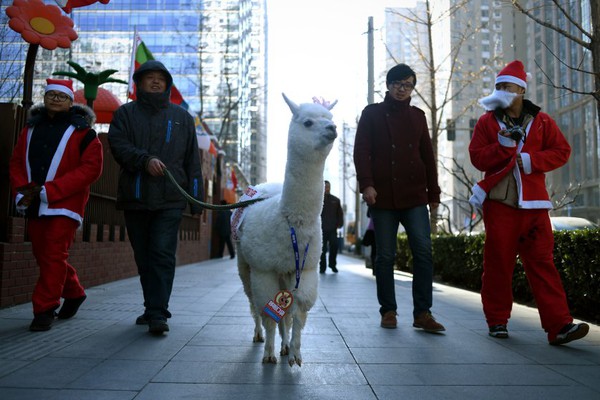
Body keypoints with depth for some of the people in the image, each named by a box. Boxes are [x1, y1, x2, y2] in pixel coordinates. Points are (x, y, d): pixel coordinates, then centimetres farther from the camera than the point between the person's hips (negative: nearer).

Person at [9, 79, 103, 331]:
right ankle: (73, 293, 31)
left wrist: (50, 190, -17)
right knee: (42, 256, 13)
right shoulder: (31, 128, 14)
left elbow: (91, 168, -13)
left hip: (63, 204, -6)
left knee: (54, 257, -8)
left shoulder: (81, 130, -3)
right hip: (33, 206, 6)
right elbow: (16, 163, 14)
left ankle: (44, 310, 2)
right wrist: (22, 191, -5)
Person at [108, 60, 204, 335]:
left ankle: (158, 314, -9)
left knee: (163, 255, -10)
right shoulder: (125, 113, 12)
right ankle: (152, 308, 21)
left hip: (170, 199, -1)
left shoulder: (182, 117, 14)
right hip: (135, 198, 2)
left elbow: (192, 160, 11)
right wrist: (145, 160, -21)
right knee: (143, 257, 9)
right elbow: (118, 144, -3)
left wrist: (196, 197, 5)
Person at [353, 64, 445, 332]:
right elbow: (361, 151, 0)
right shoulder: (372, 113, 9)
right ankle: (388, 310, 14)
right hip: (383, 196, -2)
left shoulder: (417, 116, 18)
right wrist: (366, 184, -13)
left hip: (414, 196, 2)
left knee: (423, 251, -8)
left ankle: (422, 313, -2)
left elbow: (428, 157, 18)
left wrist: (433, 192, 13)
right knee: (385, 256, 3)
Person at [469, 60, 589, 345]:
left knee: (542, 262, -3)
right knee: (498, 263, 3)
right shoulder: (487, 122, 8)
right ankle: (497, 320, 15)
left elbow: (562, 151, 5)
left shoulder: (541, 121, 10)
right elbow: (477, 158, -1)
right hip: (499, 202, 0)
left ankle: (559, 325, -4)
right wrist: (503, 145, -16)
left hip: (533, 203, 1)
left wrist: (531, 159, -10)